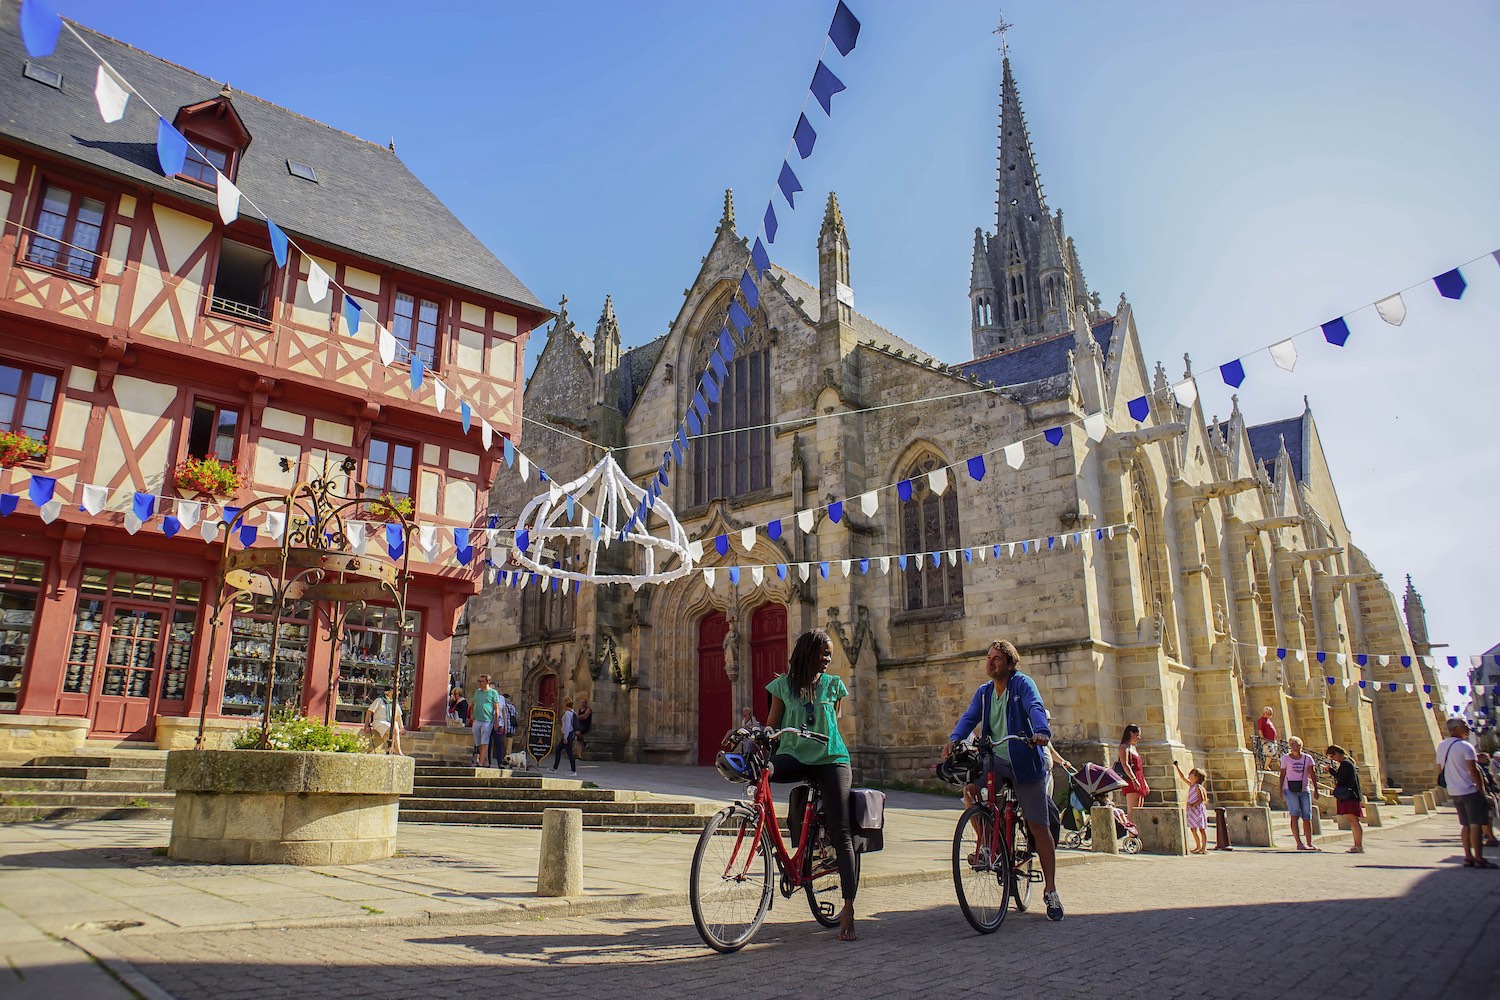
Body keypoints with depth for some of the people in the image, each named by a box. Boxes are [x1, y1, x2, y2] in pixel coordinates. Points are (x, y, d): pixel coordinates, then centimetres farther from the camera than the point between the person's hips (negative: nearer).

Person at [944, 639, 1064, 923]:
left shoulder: (1022, 683, -6)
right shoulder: (983, 692, 10)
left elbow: (1035, 707, -23)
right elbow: (969, 718, -1)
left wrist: (1041, 731, -44)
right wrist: (954, 739, -20)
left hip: (1025, 761, -4)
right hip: (995, 760, 4)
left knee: (1038, 826, -1)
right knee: (969, 788, -23)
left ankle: (1050, 889, 12)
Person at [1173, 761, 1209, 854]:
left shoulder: (1198, 787, -11)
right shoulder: (1191, 785, 13)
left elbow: (1201, 799, -18)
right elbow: (1183, 777, 23)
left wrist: (1193, 805, -26)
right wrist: (1177, 767, 24)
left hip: (1198, 809, -8)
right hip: (1191, 811, 8)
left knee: (1201, 829, -3)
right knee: (1193, 829, 10)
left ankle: (1204, 848, 1)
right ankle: (1198, 846, 19)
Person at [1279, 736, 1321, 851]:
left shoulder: (1307, 758, 8)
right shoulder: (1285, 758, 6)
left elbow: (1312, 775, 5)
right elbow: (1282, 774, 7)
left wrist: (1315, 790, -3)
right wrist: (1281, 789, -1)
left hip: (1305, 790, 2)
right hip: (1290, 790, -2)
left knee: (1307, 817, 3)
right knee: (1295, 815, -9)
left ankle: (1309, 843, 12)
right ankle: (1299, 843, -11)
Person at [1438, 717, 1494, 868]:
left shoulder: (1441, 746, 11)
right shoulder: (1465, 746, -13)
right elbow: (1473, 771, -15)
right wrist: (1482, 789, -9)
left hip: (1453, 792, 7)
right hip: (1470, 791, -7)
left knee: (1466, 825, 12)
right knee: (1476, 825, -3)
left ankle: (1468, 857, 12)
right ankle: (1479, 859, -3)